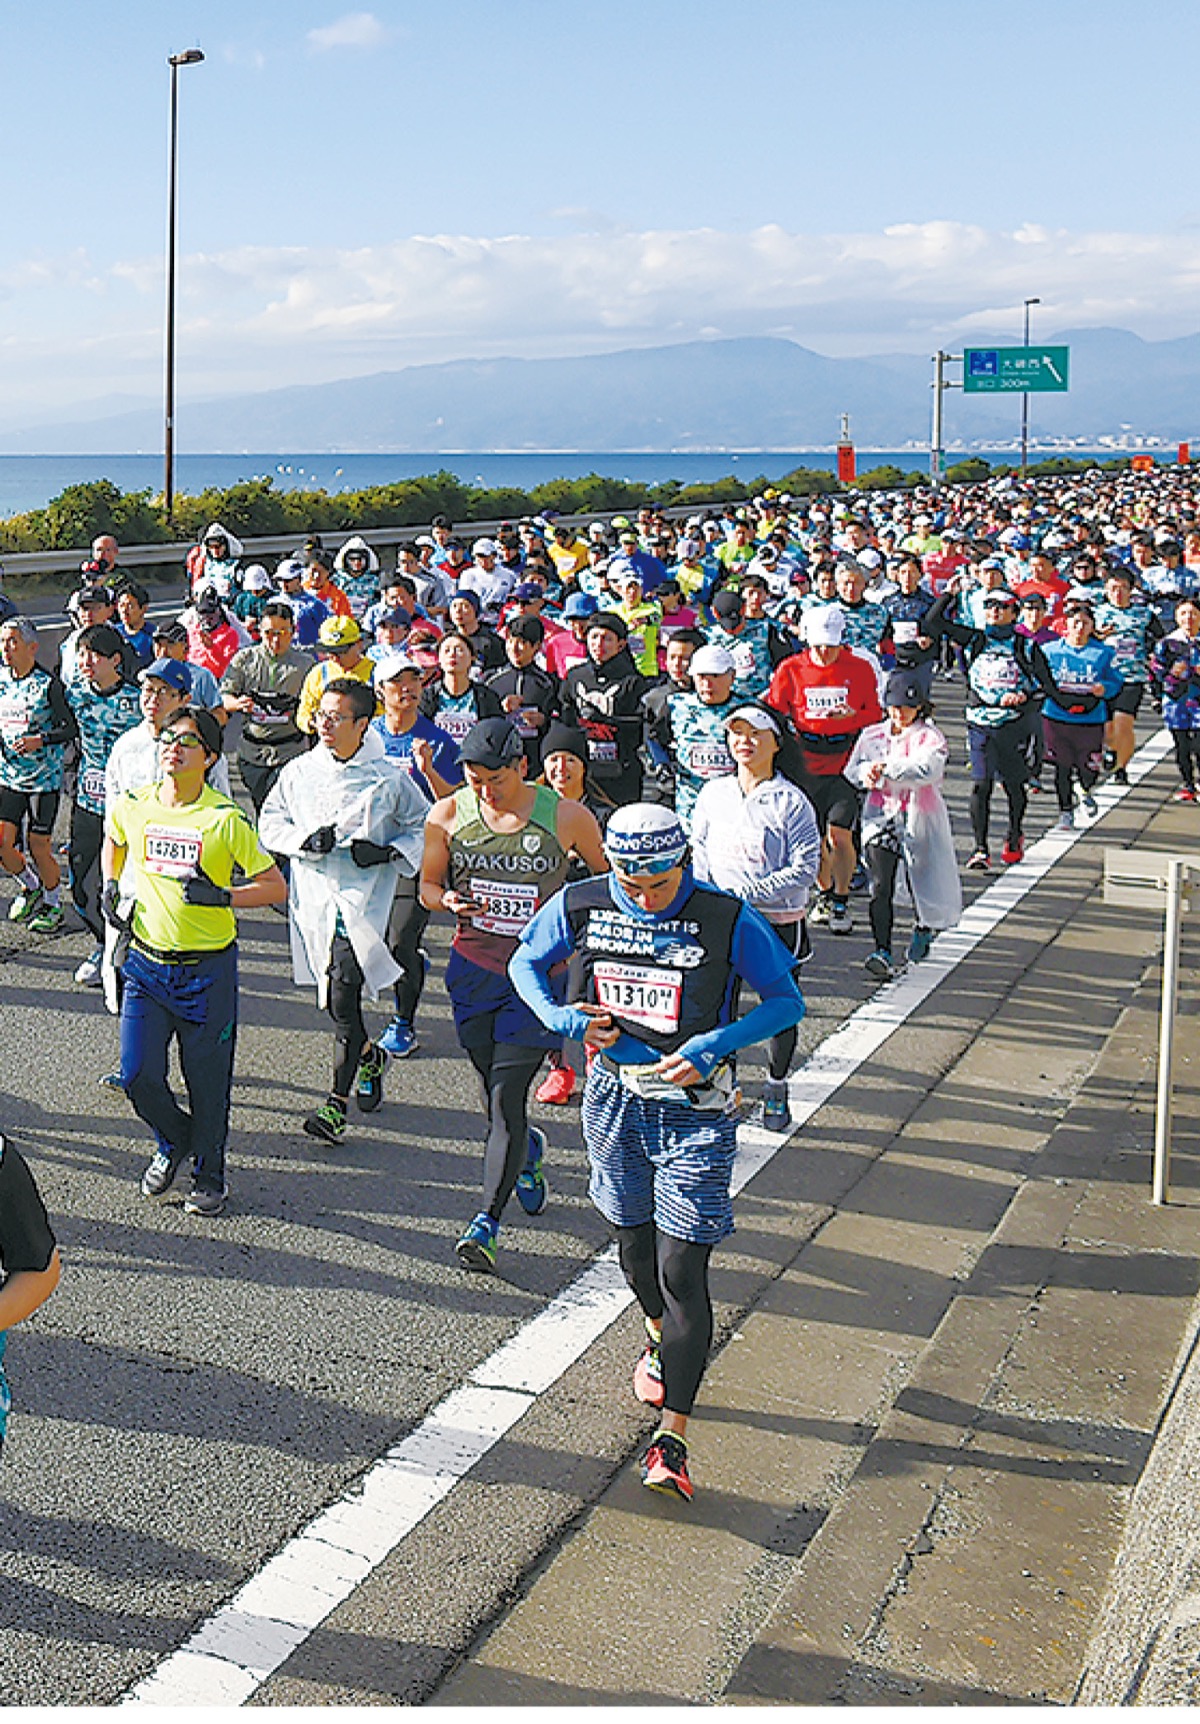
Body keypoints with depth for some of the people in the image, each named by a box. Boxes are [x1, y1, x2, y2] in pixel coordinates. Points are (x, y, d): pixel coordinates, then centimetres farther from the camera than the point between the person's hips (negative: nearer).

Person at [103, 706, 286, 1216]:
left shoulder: (225, 819, -12)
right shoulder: (131, 805, -1)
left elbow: (276, 887, -7)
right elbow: (113, 841, 24)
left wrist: (222, 896, -21)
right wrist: (111, 886, 8)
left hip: (208, 968, -3)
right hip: (145, 962, 3)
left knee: (207, 1081, 6)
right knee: (138, 1075, 1)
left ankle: (209, 1174, 28)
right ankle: (174, 1139, 32)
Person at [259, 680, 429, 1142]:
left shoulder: (388, 778, -3)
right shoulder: (299, 771, 4)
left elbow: (423, 826, 8)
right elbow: (269, 822, 10)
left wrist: (387, 852, -10)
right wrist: (306, 840, -9)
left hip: (363, 900, -4)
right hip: (313, 896, 4)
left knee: (344, 998, -13)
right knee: (333, 999, 14)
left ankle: (337, 1103, -3)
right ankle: (369, 1055, 44)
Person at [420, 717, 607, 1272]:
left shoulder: (566, 818, -9)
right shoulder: (447, 816, -2)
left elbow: (611, 878, 7)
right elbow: (427, 886, 10)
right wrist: (448, 901, -12)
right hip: (473, 969, 4)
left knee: (507, 1095, -11)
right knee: (494, 1094, 15)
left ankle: (486, 1221, -6)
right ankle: (527, 1150, 48)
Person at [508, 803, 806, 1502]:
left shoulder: (728, 919, -15)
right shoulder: (580, 906, -6)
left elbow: (787, 1001, -7)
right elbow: (526, 962, 11)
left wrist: (712, 1046, -20)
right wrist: (565, 1017, -9)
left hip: (696, 1109, -4)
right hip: (615, 1096, 4)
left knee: (683, 1271, -8)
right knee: (635, 1238, 21)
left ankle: (672, 1441, -4)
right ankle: (660, 1339, 53)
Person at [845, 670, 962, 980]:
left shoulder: (930, 737, -4)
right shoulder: (872, 735, 9)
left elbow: (926, 769, -22)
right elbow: (853, 769, 6)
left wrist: (885, 767, -24)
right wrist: (867, 772, -17)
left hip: (919, 818, -2)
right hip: (881, 814, 2)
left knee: (921, 880, 10)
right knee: (880, 886, -12)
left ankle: (924, 926, 43)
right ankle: (882, 952, -16)